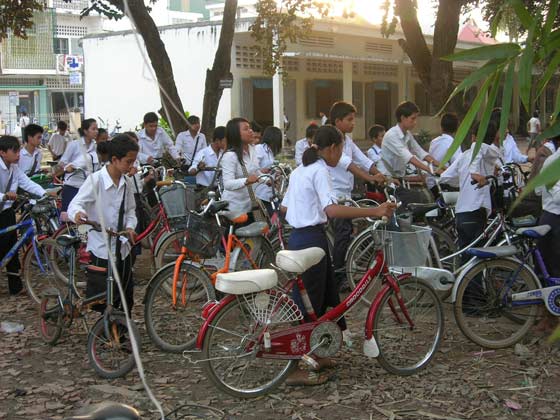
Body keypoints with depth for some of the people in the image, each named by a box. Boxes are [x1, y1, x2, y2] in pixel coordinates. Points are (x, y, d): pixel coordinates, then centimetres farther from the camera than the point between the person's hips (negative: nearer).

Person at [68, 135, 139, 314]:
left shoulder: (126, 184, 6)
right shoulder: (95, 180, -13)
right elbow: (75, 204, -18)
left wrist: (130, 227, -4)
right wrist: (77, 214, -42)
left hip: (122, 248, 6)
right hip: (100, 249, -6)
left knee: (126, 297, 14)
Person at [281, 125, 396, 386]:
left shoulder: (300, 170, 15)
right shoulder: (320, 171, -13)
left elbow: (284, 207, 21)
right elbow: (332, 210, -28)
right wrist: (375, 211, -32)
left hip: (297, 237, 10)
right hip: (311, 240, -10)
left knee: (327, 297, 18)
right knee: (309, 304, -4)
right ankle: (297, 370, 1)